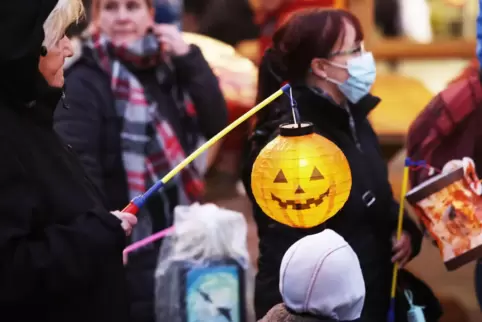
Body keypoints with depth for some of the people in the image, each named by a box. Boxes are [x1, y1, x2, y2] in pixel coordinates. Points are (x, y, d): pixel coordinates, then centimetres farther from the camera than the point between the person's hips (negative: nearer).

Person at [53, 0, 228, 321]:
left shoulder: (166, 66, 10)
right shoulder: (86, 78, -12)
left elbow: (216, 124, 1)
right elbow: (78, 165, -20)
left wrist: (189, 59, -7)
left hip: (176, 237, 7)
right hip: (127, 245, -7)